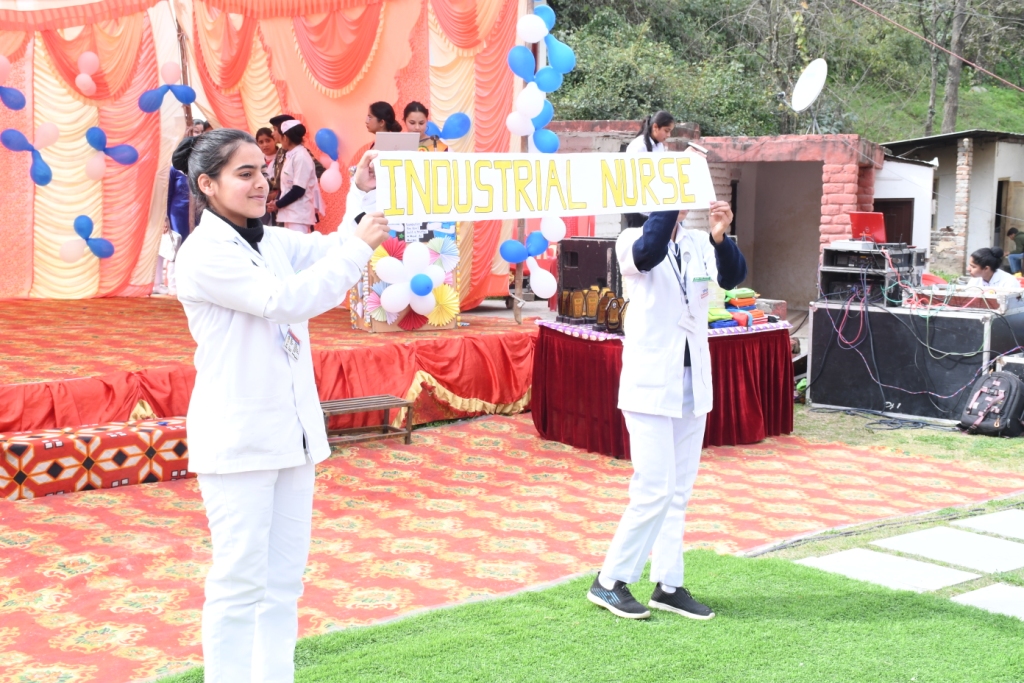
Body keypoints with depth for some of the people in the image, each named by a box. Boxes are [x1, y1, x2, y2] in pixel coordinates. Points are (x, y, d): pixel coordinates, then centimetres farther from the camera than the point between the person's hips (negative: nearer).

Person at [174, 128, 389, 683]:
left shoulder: (272, 243, 11)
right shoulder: (203, 254, -13)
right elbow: (285, 301, -20)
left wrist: (366, 195, -6)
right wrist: (359, 246, -17)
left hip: (291, 430, 8)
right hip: (238, 439, -8)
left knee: (284, 576, 13)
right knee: (240, 580, -3)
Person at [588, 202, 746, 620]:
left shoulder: (699, 245, 7)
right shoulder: (633, 241, -6)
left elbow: (733, 276, -10)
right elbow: (648, 252, -30)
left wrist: (721, 237, -28)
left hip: (693, 384, 6)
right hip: (651, 385, -6)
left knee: (679, 492, 11)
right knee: (654, 491, -8)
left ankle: (667, 585, 20)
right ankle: (609, 582, 6)